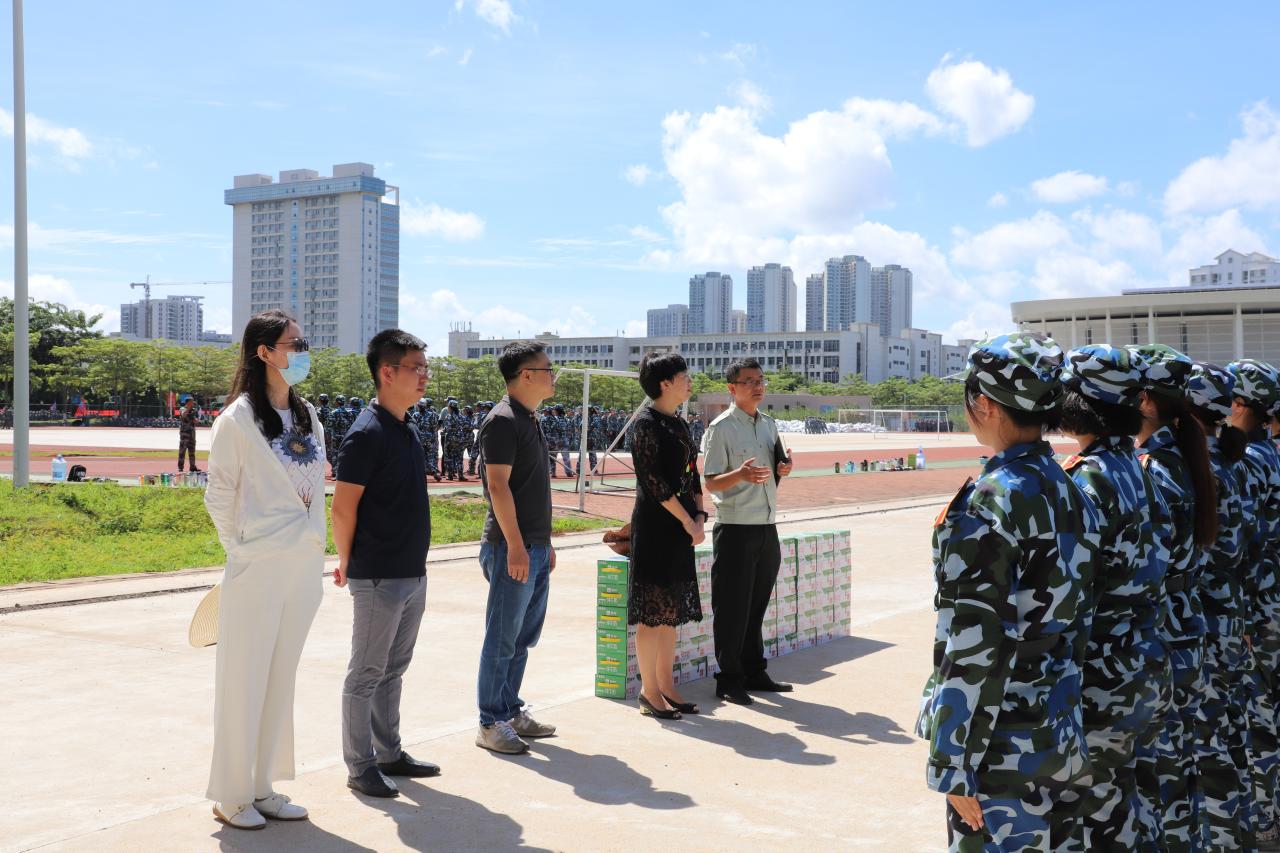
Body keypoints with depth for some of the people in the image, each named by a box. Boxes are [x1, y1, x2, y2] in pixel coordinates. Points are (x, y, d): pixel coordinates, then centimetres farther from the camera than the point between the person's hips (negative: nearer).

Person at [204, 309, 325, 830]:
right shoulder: (238, 420, -11)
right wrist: (239, 547, -4)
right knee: (245, 680, 3)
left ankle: (262, 788, 24)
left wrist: (314, 541, 12)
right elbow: (219, 494, -6)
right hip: (258, 567, -6)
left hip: (305, 565, 7)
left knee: (281, 679, 13)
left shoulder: (307, 416, 9)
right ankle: (230, 796, 16)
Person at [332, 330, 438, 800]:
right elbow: (343, 508, -16)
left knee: (392, 670, 17)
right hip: (378, 578, -8)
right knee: (367, 673, 3)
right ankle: (360, 766, 14)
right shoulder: (367, 434, -16)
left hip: (412, 574, 8)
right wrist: (348, 563, -5)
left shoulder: (406, 431, 12)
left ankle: (389, 753, 29)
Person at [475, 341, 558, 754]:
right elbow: (498, 486, -19)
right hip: (512, 549, -9)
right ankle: (491, 724, 6)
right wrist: (515, 546, -22)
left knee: (524, 637, 15)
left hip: (534, 548, 9)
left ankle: (511, 712, 25)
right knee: (503, 639, -2)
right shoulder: (503, 420, -14)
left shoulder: (529, 420, 16)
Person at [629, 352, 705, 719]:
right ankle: (649, 691, 6)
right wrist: (689, 521, -13)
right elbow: (654, 481, -16)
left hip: (680, 527, 9)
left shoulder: (679, 424, 15)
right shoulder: (646, 422, -11)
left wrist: (700, 516, 1)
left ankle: (665, 685, 21)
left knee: (672, 610, 12)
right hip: (654, 526, -9)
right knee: (653, 609, -2)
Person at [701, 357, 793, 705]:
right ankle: (729, 680, 9)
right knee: (732, 608, -1)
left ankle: (754, 673, 26)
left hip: (767, 528, 7)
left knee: (757, 605, 15)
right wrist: (741, 475, -30)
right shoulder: (721, 428, -9)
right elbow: (710, 483, -13)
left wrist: (782, 470, 2)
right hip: (735, 529, -7)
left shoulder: (769, 424, 14)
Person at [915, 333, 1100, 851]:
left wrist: (954, 763, -15)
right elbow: (1079, 616, 12)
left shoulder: (988, 503, -18)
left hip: (1004, 746, -7)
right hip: (1061, 732, 8)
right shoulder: (1072, 493, 5)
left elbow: (974, 643, -20)